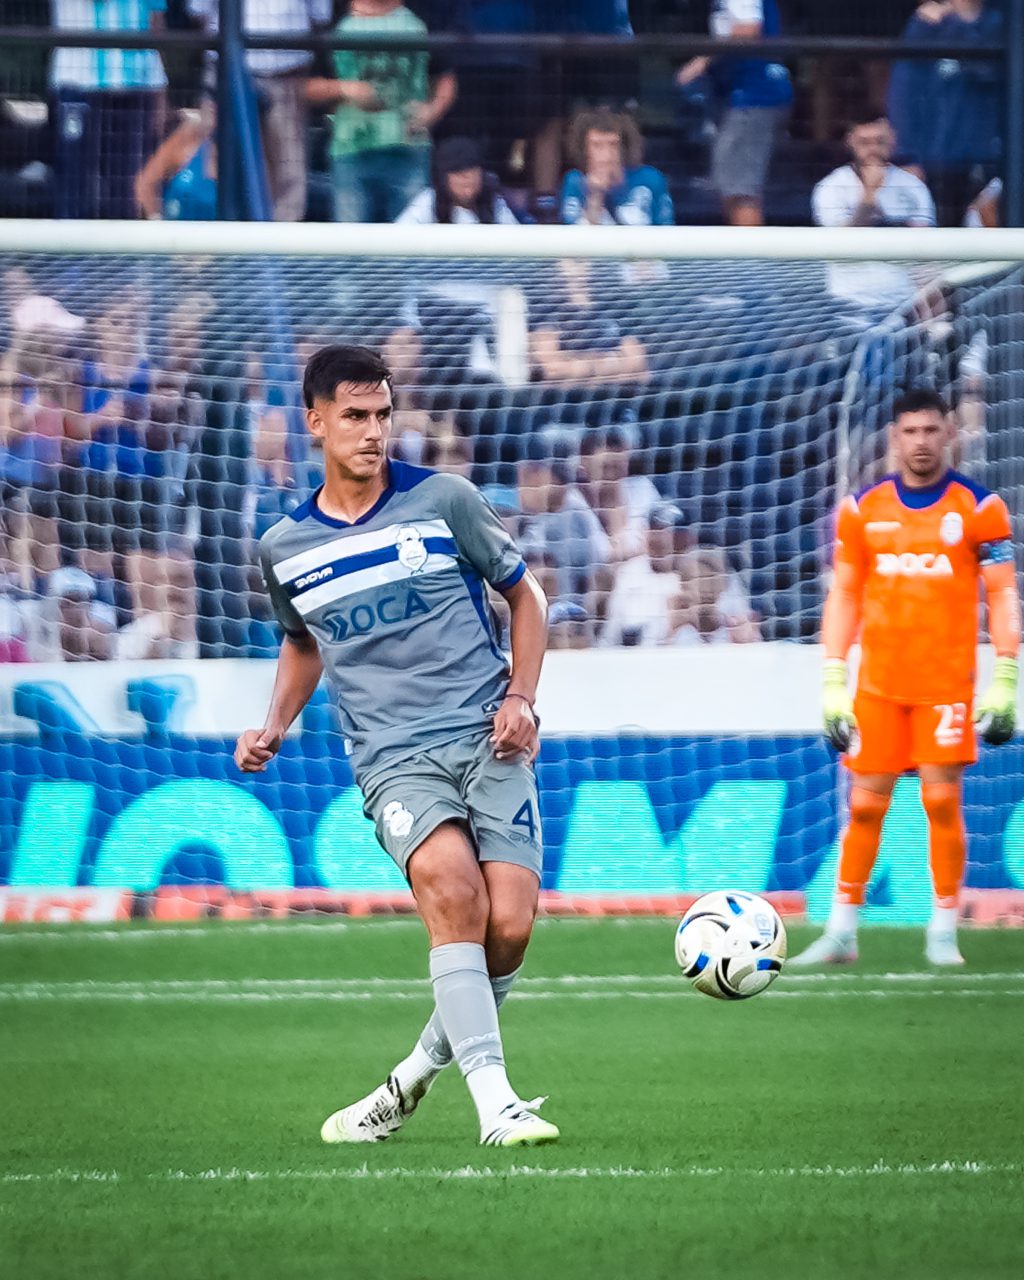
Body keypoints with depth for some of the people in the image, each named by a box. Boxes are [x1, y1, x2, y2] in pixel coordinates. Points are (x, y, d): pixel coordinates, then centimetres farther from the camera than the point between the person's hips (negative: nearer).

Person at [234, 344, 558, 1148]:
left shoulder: (443, 501, 2)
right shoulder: (284, 548, 9)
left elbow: (523, 594, 14)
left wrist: (522, 699, 0)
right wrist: (275, 728, 12)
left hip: (487, 740, 0)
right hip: (393, 761, 0)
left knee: (509, 926, -14)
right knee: (452, 885, -29)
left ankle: (417, 1074, 12)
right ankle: (496, 1102, -31)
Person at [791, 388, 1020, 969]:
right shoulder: (863, 509, 7)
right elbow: (844, 594, 11)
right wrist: (833, 681, 5)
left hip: (947, 682, -2)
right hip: (878, 682, 2)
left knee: (943, 800, -6)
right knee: (865, 805, 2)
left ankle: (944, 932, 4)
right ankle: (841, 932, 9)